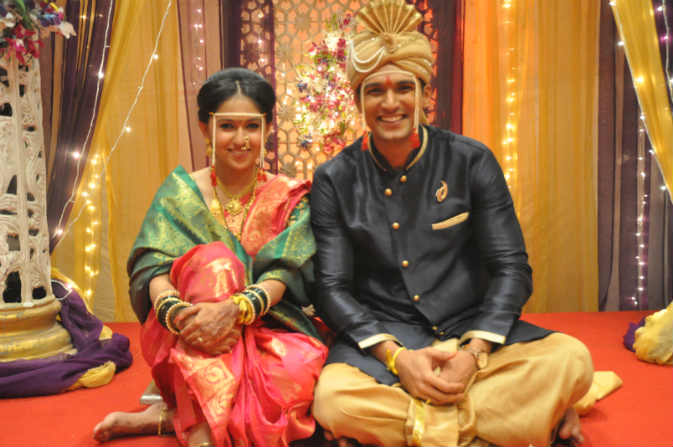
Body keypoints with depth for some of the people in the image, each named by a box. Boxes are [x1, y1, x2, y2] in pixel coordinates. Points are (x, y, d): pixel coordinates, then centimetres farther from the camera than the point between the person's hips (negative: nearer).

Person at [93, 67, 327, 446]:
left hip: (262, 330, 1)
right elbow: (152, 268, -9)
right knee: (214, 259, -30)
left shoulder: (289, 198, 2)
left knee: (300, 367, -33)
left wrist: (233, 308, -33)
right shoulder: (180, 192, 3)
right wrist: (175, 310, -32)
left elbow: (281, 276, -11)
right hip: (185, 342, 0)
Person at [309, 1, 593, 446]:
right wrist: (395, 357, -18)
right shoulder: (335, 180, 0)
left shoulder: (471, 161, 0)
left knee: (570, 359, -24)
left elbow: (512, 268, -1)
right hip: (380, 339, 1)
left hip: (469, 329, 0)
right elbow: (332, 287, -4)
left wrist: (474, 352, -16)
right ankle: (518, 411, -15)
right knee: (334, 399, -32)